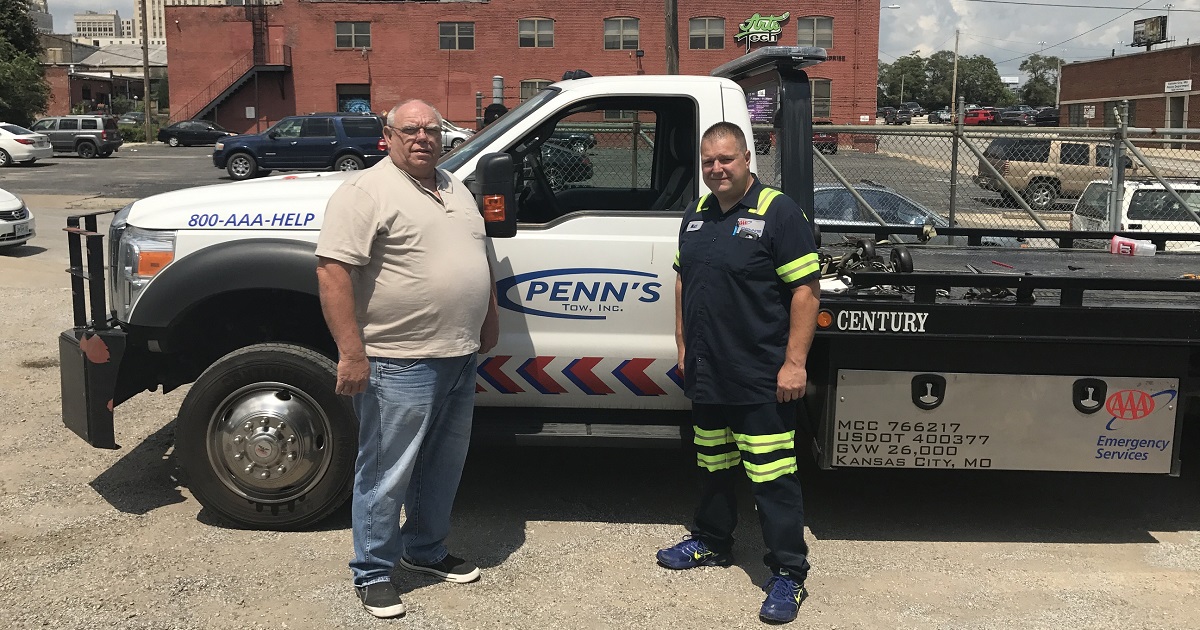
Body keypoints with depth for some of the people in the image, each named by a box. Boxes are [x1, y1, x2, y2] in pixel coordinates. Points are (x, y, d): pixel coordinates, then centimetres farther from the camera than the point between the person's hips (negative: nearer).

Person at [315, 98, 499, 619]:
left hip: (460, 357, 8)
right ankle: (373, 573, 20)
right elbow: (332, 270, -19)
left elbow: (479, 259, 25)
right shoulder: (366, 191, -12)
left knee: (444, 465, 19)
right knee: (387, 474, 3)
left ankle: (426, 550, 37)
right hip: (400, 362, -8)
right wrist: (351, 353, -23)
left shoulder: (456, 190, 14)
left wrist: (489, 320, 22)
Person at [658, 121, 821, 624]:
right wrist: (683, 346, 16)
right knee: (713, 465, 21)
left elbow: (806, 290, -14)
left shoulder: (778, 213, -10)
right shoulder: (696, 215, 11)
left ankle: (788, 574, 8)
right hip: (706, 373, 7)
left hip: (760, 379, -7)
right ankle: (712, 542, 39)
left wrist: (794, 362, -18)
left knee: (772, 477, -3)